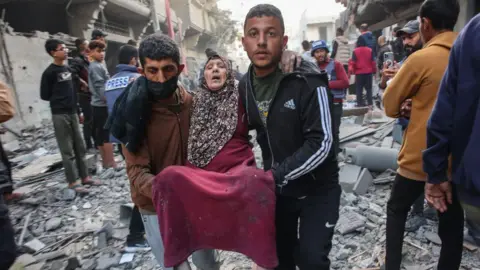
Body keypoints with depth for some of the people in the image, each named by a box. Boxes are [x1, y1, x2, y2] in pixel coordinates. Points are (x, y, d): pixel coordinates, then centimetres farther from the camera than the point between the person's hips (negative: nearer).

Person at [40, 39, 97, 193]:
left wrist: (78, 110, 16)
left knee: (80, 147, 9)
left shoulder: (68, 69, 12)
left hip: (72, 113, 7)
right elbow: (45, 95, -5)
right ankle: (73, 182, 5)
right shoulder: (49, 72, -8)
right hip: (60, 115, -6)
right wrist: (58, 100, 6)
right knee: (67, 150, -2)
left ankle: (85, 177, 18)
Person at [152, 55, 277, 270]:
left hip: (238, 170, -2)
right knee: (168, 178, -28)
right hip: (202, 174, 3)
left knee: (257, 182, -38)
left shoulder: (241, 98, 7)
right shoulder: (197, 102, 16)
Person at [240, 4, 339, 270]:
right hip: (276, 187, 5)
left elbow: (320, 143, -25)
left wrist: (277, 174, -31)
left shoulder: (308, 81, -22)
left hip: (317, 189, -5)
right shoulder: (245, 86, -4)